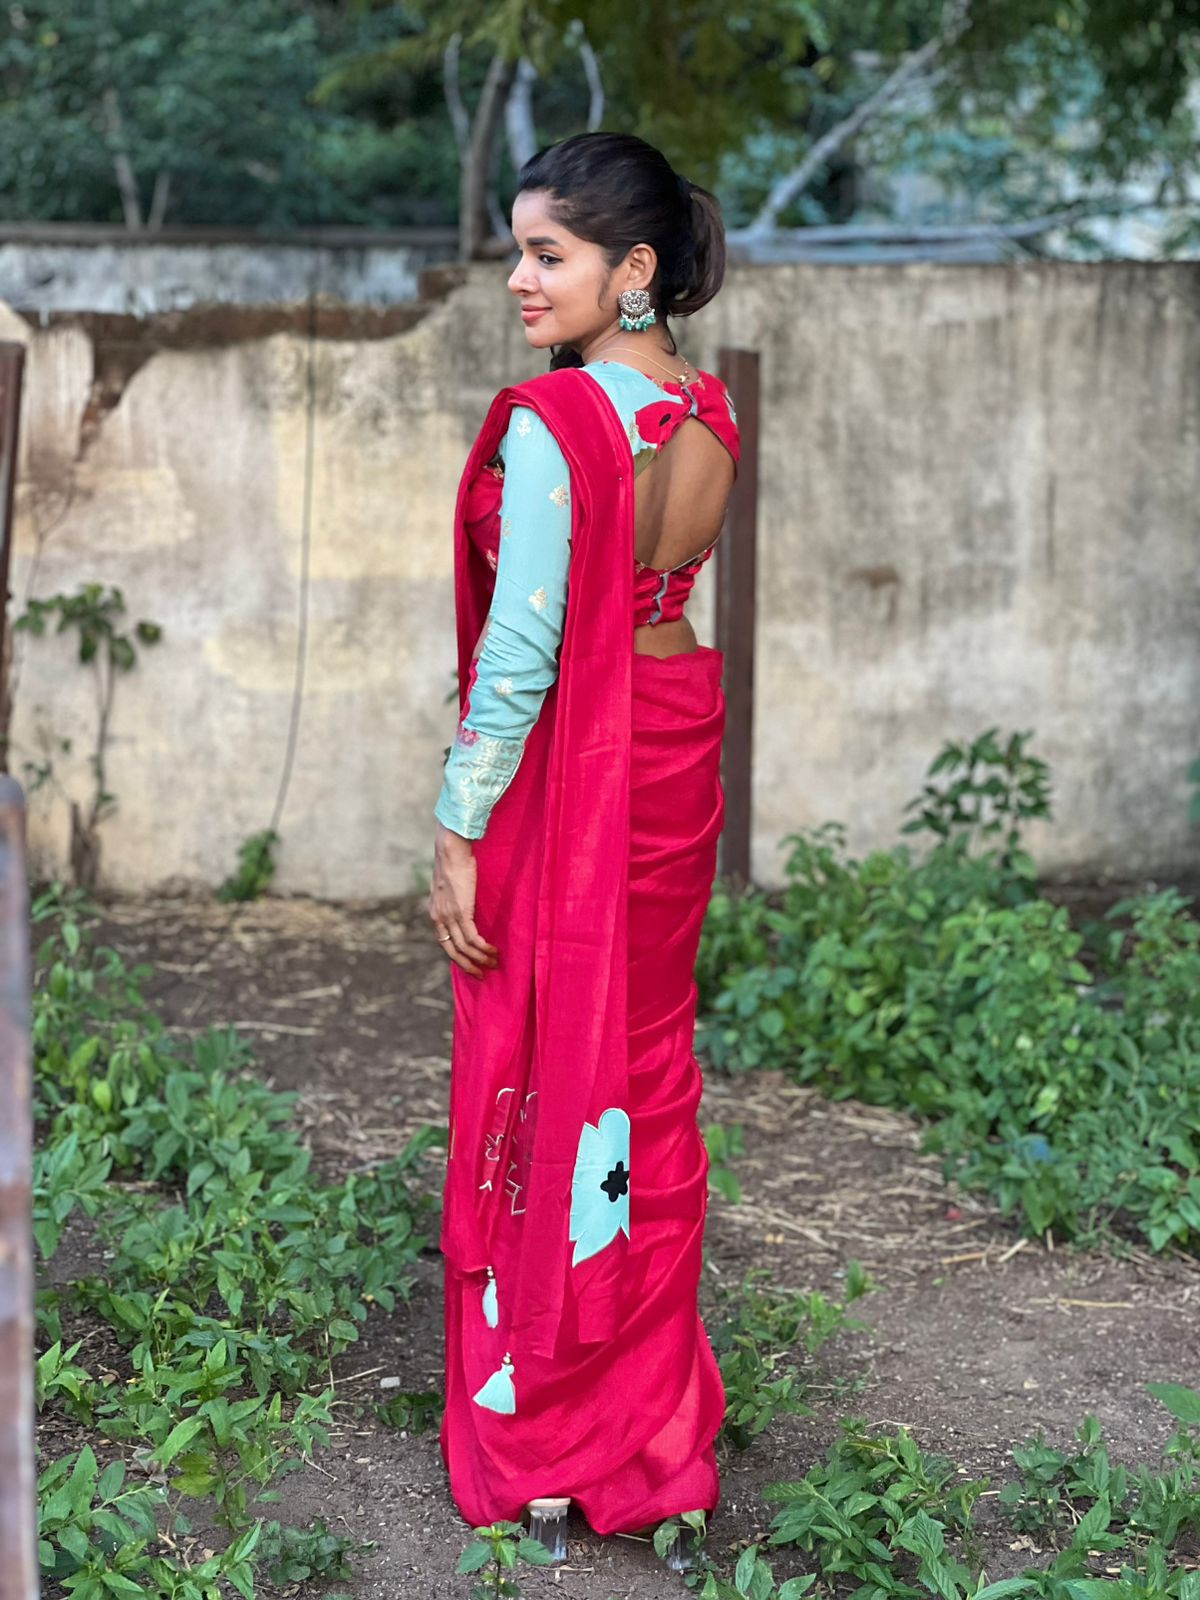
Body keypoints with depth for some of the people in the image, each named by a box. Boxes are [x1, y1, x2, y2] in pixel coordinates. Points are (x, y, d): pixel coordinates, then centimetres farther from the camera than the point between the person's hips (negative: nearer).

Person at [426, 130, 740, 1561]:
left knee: (539, 1077, 5)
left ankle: (539, 1438, 17)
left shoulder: (548, 422, -22)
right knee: (650, 1061, 19)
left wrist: (458, 834, -15)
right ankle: (654, 1379, 34)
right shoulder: (712, 413, 1)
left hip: (562, 771, -7)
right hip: (679, 755, 7)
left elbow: (520, 652, -22)